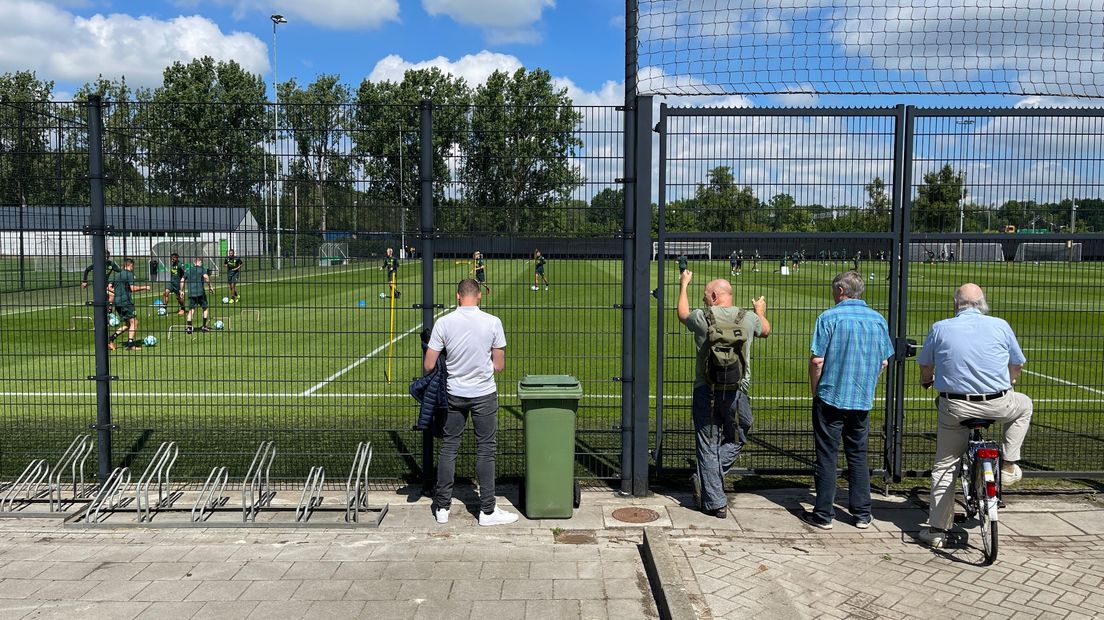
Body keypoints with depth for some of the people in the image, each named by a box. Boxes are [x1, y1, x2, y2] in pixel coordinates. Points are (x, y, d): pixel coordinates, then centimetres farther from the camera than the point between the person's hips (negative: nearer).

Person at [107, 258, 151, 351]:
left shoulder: (118, 275, 18)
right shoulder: (129, 274, -6)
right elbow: (133, 288, -15)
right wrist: (144, 287, -4)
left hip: (117, 302, 9)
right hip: (126, 301, -9)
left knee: (127, 324, 15)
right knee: (134, 322, -5)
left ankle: (110, 339, 4)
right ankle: (130, 345, -12)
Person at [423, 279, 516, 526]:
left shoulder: (443, 323, -8)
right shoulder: (492, 322, -11)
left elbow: (428, 366, -7)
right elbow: (499, 365, -5)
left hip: (454, 393, 2)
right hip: (484, 394, -2)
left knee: (448, 448, 12)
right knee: (485, 451, 6)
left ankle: (442, 507, 18)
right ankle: (487, 511, 12)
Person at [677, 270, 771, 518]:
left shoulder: (702, 318, -3)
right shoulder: (749, 318, 1)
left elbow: (682, 314, 21)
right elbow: (766, 331, 25)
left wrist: (684, 286, 37)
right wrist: (761, 312, 47)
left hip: (705, 390, 0)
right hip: (737, 392, 1)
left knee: (708, 446, 7)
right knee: (736, 440, 20)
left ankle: (716, 502, 10)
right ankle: (705, 480, 4)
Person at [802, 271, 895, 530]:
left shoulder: (829, 317, -10)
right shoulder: (878, 320, 5)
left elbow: (817, 360, -13)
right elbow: (884, 362, 10)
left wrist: (815, 391, 0)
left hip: (831, 397, -4)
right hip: (863, 401, 4)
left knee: (827, 456, 3)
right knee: (858, 456, 14)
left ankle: (823, 515, 8)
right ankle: (862, 514, 18)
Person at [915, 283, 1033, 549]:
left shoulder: (940, 328, 1)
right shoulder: (1000, 326, 2)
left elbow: (925, 366, 11)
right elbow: (1017, 365, 14)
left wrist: (927, 382, 35)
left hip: (955, 407, 0)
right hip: (997, 404, 0)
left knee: (944, 467, 12)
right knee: (1024, 405, 34)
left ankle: (937, 529, 13)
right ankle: (1009, 466, 27)